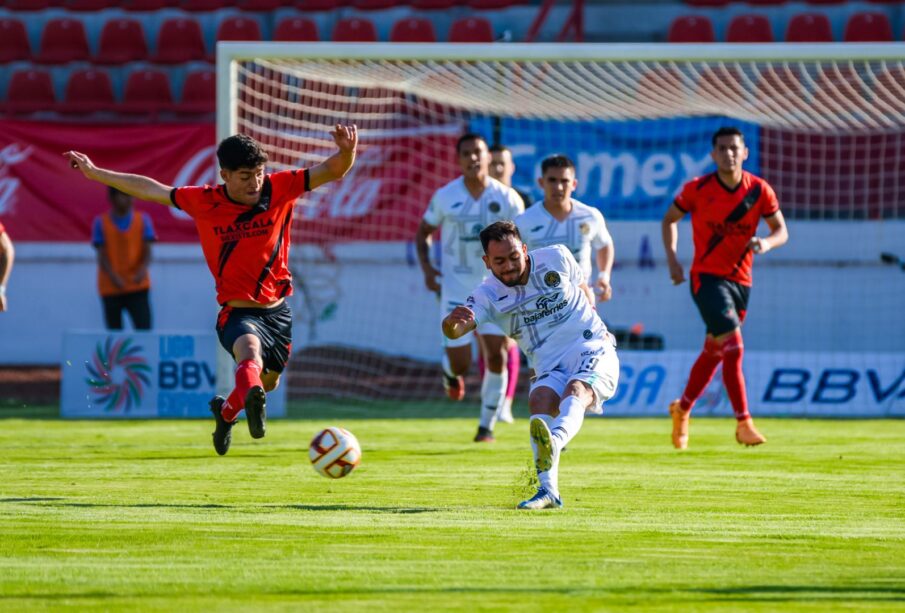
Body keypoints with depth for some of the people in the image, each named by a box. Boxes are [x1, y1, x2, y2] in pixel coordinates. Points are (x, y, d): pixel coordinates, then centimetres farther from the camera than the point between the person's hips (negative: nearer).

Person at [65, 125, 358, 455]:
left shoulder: (280, 188, -9)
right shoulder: (204, 202, -8)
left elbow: (333, 171, -15)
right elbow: (150, 190, 5)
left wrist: (347, 151, -39)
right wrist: (96, 173, 9)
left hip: (277, 312, 3)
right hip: (238, 313, -3)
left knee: (269, 381, 21)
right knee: (250, 349, -36)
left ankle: (226, 410, 52)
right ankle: (251, 398, -67)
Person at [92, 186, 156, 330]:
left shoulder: (143, 220, 3)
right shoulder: (101, 222, -1)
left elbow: (147, 251, 0)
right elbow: (102, 255, -5)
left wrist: (143, 269, -22)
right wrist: (113, 277, -22)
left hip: (137, 286, 0)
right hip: (111, 288, 0)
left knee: (144, 328, -11)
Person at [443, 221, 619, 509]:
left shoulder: (556, 258, -1)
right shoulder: (489, 294, -3)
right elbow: (455, 330, -20)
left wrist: (591, 320, 5)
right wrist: (453, 322, -43)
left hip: (592, 349, -2)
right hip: (550, 367, 2)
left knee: (576, 391, -33)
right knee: (540, 399, -30)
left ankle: (554, 443, -67)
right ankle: (548, 491, -33)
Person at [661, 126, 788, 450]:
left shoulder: (759, 191, -3)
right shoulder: (698, 189, -8)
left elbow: (782, 231, 4)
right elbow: (670, 219, 6)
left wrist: (766, 243, -19)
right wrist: (672, 258, -7)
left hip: (740, 280, 4)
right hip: (707, 277, -4)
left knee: (714, 351, 16)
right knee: (733, 347, -19)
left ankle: (682, 409, 38)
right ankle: (744, 423, -16)